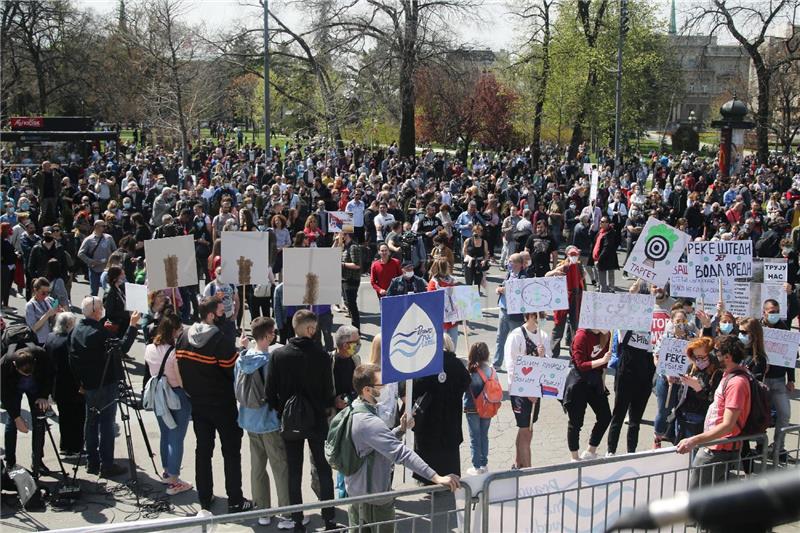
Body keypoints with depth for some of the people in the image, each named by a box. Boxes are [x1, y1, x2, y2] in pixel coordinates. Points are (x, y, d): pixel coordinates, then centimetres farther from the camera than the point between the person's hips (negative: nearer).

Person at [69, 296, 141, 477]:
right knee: (106, 424, -3)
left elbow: (73, 360, 11)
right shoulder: (99, 332, -23)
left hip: (88, 385, 8)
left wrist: (81, 381, 19)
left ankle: (92, 463, 21)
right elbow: (122, 348, -19)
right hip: (105, 385, -8)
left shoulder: (77, 331, 5)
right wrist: (133, 326, -14)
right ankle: (107, 465, 1)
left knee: (91, 422, 15)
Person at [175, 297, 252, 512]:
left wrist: (191, 391, 15)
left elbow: (179, 365, 6)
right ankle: (235, 501, 9)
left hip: (197, 403, 6)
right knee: (231, 451, 5)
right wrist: (241, 350, -5)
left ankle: (205, 498, 22)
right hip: (223, 404, -6)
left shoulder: (184, 336, -1)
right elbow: (234, 369, -21)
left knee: (203, 450, 16)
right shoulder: (221, 339, -22)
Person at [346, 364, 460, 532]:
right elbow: (401, 453, -41)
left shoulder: (354, 411, 1)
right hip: (375, 499, -9)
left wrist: (401, 429, -4)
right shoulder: (368, 422, -31)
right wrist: (437, 478, -45)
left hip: (357, 492, 9)